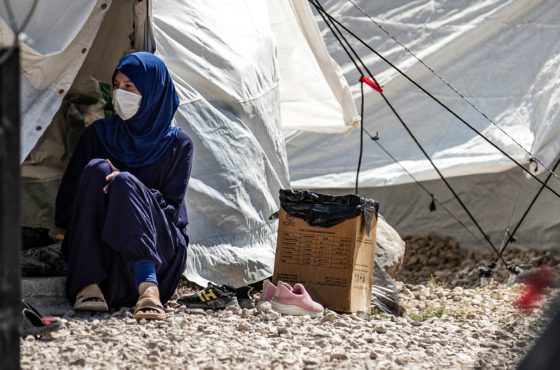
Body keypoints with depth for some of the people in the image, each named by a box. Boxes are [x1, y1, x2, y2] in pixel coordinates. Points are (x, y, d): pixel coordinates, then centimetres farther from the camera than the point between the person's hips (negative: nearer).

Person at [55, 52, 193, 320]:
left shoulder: (178, 144, 6)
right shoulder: (98, 134, 11)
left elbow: (172, 208, -3)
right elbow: (67, 198, 9)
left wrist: (126, 186, -20)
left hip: (159, 245, -2)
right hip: (95, 246, 2)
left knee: (124, 183, -30)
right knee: (96, 170, -24)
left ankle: (149, 287, -51)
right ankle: (89, 285, -37)